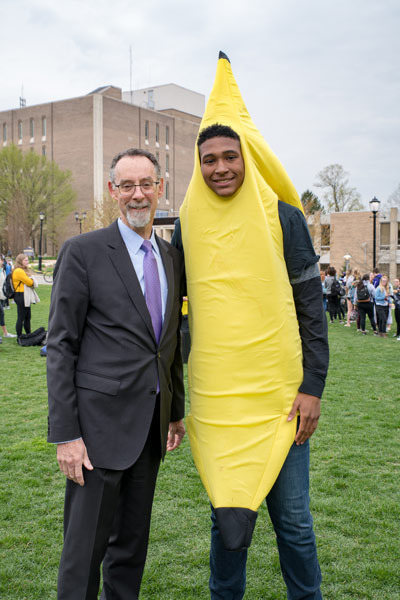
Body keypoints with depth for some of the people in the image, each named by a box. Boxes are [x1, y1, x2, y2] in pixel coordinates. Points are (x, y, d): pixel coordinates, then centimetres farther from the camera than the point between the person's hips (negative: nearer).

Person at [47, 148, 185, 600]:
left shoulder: (171, 256, 10)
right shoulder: (84, 251, -8)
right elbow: (60, 346, -9)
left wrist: (176, 410, 17)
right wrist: (65, 434, -13)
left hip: (150, 425, 6)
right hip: (101, 424, -6)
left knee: (132, 543, 18)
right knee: (85, 547, 4)